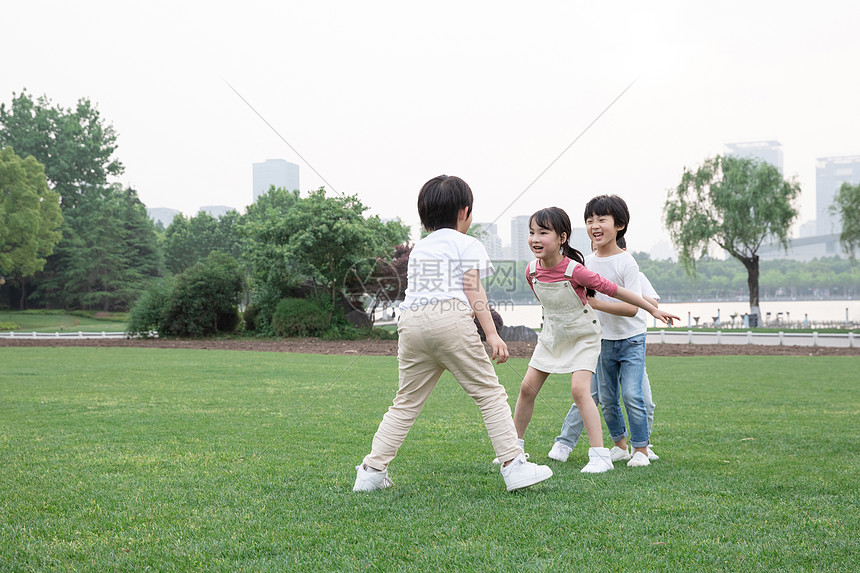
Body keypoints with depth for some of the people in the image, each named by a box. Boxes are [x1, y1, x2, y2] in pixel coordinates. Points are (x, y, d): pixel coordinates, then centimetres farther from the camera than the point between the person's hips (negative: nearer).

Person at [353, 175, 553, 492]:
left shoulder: (418, 248, 28)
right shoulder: (468, 245, 11)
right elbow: (473, 292, -1)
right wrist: (492, 335, -5)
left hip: (411, 321, 6)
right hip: (450, 320, -5)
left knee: (406, 403, 13)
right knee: (490, 392, 1)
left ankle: (372, 470, 9)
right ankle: (513, 466, -3)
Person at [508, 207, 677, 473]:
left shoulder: (574, 270, -29)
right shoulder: (532, 270, -12)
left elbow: (613, 290, -20)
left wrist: (653, 309, -14)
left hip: (583, 336, -6)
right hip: (552, 335, 6)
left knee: (579, 389, -21)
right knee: (527, 387, 4)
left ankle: (600, 456, -16)